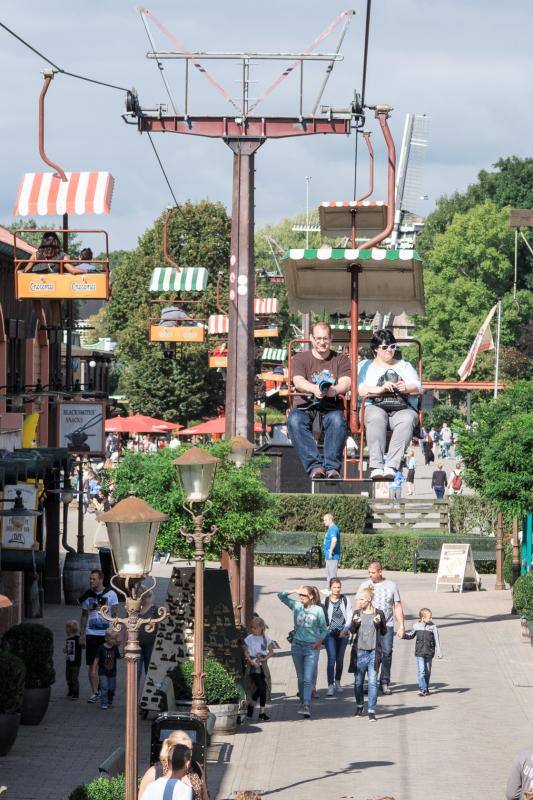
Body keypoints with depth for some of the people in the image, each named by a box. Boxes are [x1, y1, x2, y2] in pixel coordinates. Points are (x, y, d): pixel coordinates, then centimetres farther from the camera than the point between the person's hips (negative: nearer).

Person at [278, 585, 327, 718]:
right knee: (301, 677, 13)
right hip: (297, 646, 4)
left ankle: (306, 705, -17)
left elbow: (324, 629, 3)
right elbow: (281, 595, 4)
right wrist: (294, 591, -7)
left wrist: (319, 641, -10)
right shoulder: (296, 606, 2)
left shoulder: (318, 610, -5)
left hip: (312, 648, -4)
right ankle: (303, 701, 24)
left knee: (308, 678, -11)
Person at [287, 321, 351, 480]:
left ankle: (332, 467, -37)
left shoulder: (341, 360, 17)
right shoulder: (300, 358, 15)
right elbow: (298, 381, -5)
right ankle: (315, 466, -40)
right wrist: (314, 389, -29)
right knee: (295, 420, -35)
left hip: (331, 408, 0)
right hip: (305, 407, 0)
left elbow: (345, 383, -1)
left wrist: (334, 390, -28)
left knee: (337, 420, -36)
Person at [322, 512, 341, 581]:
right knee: (328, 575, 17)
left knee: (332, 575, -9)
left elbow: (334, 540, -33)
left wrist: (331, 552, -25)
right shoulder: (330, 528, 17)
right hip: (328, 557, 11)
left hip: (332, 557, -11)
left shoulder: (333, 529, -16)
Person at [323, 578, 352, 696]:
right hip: (330, 633, -2)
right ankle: (330, 686, -14)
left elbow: (349, 616, 2)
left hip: (343, 634, 2)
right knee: (331, 658, -12)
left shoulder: (345, 600, 4)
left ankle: (337, 682, 27)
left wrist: (344, 630, -9)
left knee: (340, 659, 10)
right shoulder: (325, 601, 0)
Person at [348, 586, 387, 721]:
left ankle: (372, 711, -5)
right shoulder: (357, 613, 5)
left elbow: (384, 632, 3)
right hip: (359, 651, 3)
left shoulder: (379, 613, -2)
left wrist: (379, 623, -16)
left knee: (372, 681, -7)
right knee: (358, 681, 11)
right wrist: (354, 623, -11)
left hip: (373, 652, -3)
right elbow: (352, 631, 9)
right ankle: (359, 706, 29)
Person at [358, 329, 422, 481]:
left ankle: (391, 466, -48)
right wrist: (380, 389, -15)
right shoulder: (365, 366, 23)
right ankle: (376, 466, -50)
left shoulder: (404, 366, 28)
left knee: (407, 419, -36)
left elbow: (418, 387, 12)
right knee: (376, 418, -38)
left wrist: (406, 387, -12)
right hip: (375, 407, -1)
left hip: (403, 409, 1)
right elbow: (360, 389, 3)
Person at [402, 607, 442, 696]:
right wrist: (404, 635, 2)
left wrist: (439, 652, -8)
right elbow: (411, 634, 20)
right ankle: (422, 688, -10)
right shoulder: (416, 626, 2)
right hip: (419, 652, 0)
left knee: (427, 672, 10)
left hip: (429, 653, 0)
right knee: (421, 671, -10)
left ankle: (426, 688, 23)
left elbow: (437, 640, -3)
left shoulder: (433, 627, -3)